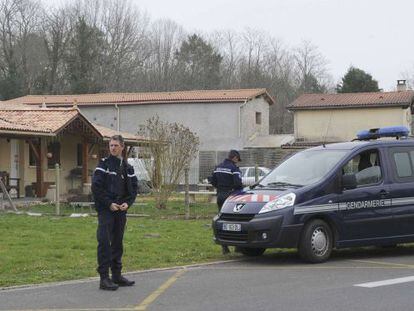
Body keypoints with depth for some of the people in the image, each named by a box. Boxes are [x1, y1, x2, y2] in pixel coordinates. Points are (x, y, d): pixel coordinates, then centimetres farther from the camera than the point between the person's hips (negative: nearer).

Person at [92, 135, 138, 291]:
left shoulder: (127, 167, 11)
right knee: (104, 243, -9)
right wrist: (109, 203, -15)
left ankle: (117, 275, 21)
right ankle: (104, 278, -8)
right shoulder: (104, 164, -4)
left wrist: (127, 203, -3)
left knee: (118, 243, 12)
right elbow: (96, 187, -11)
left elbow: (134, 187, 14)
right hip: (105, 209, -5)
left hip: (121, 210, 5)